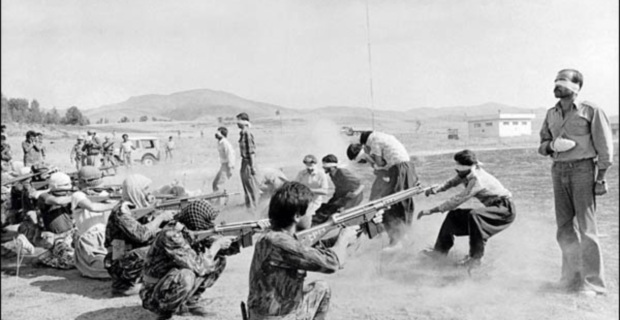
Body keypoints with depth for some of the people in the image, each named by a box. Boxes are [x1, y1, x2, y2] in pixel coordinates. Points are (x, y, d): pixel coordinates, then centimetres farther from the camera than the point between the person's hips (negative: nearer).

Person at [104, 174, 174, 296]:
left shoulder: (139, 207, 6)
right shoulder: (121, 211, -20)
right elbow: (141, 234, -31)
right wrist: (161, 217, -20)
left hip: (132, 258, 8)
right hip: (118, 266, -8)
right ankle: (122, 285, -11)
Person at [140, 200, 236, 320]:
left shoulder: (191, 231, -6)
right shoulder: (171, 235, -30)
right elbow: (198, 267, -33)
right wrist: (217, 245, -21)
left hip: (176, 281, 8)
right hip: (156, 292, -8)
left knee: (219, 259, -2)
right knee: (185, 276, -39)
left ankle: (191, 301, 4)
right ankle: (166, 308, -10)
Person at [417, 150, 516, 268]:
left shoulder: (477, 179, -29)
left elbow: (458, 199, -31)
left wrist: (432, 210, -30)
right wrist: (437, 188, -20)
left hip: (505, 210, -9)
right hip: (493, 209, 9)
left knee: (474, 214, -36)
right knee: (454, 215, 4)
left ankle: (476, 257, -24)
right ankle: (441, 248, 13)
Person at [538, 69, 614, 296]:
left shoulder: (590, 110, -4)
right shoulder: (551, 114, 12)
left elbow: (604, 146, -5)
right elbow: (542, 145, 16)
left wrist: (601, 178, -10)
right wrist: (552, 145, -8)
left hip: (582, 169, -5)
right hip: (558, 171, 5)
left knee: (586, 227, -3)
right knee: (564, 227, 10)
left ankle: (592, 282, 5)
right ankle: (571, 276, 22)